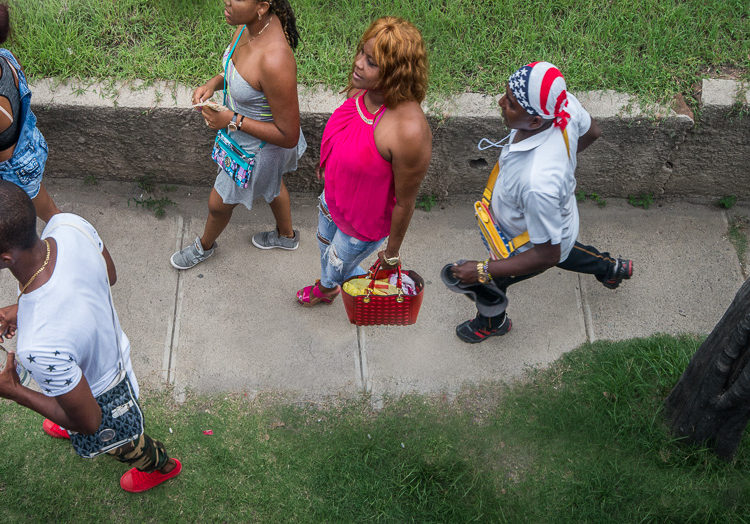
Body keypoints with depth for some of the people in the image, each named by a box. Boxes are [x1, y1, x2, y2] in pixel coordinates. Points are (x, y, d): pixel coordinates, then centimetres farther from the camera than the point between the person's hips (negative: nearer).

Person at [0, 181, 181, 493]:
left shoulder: (41, 347, -49)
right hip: (113, 348, 6)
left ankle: (160, 466, 65)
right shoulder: (68, 224, -31)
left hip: (101, 401, -6)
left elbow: (89, 422, -29)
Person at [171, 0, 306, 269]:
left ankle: (204, 246, 55)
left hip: (259, 150, -8)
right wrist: (213, 83, -13)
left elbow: (289, 137, -33)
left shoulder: (275, 60, -43)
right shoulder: (250, 24, -17)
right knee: (271, 183, 35)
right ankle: (286, 235, 65)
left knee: (219, 204, 20)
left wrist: (233, 121, -30)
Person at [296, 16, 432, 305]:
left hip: (364, 224, -7)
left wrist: (392, 251, -14)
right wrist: (326, 166, 23)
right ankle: (325, 288, 67)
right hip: (333, 196, 7)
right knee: (326, 248, 34)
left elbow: (405, 202, -27)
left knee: (339, 265, 23)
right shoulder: (359, 90, -19)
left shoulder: (410, 132, -42)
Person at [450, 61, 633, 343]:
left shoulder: (538, 183, -50)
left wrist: (481, 271, -30)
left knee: (485, 281, 23)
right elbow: (592, 132, -3)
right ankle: (612, 268, 67)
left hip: (535, 244, -6)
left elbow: (548, 255, -35)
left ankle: (492, 323, 56)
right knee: (565, 251, 40)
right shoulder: (565, 103, -29)